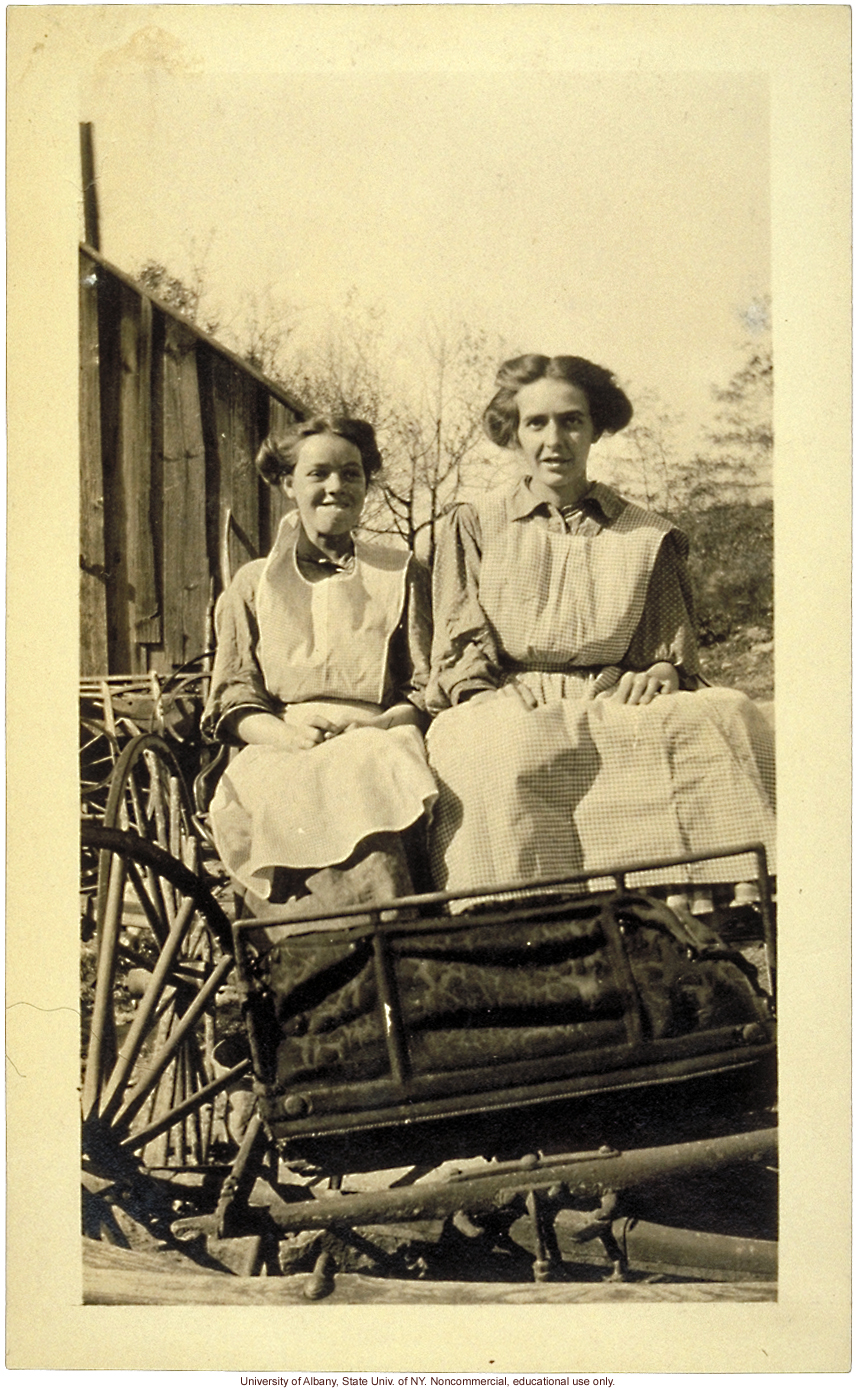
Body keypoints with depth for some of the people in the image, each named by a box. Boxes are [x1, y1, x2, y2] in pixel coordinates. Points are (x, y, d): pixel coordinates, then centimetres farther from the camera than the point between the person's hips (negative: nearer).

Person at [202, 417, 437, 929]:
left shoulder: (402, 574, 19)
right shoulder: (253, 585, 21)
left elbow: (432, 690, 12)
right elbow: (234, 698, 12)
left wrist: (375, 725, -11)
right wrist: (288, 734, -11)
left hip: (378, 749, 0)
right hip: (282, 755, 1)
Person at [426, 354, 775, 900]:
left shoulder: (649, 538, 20)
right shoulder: (474, 526, 18)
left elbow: (678, 655, 16)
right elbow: (459, 649, 9)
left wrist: (661, 674, -9)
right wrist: (510, 688, -13)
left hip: (617, 705, 2)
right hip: (507, 710, -1)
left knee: (729, 717, -31)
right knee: (517, 746, -40)